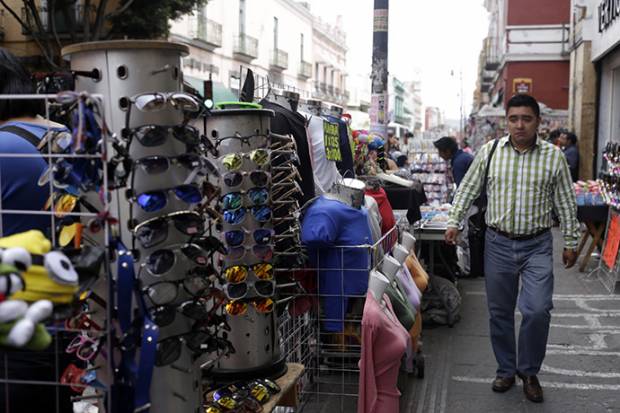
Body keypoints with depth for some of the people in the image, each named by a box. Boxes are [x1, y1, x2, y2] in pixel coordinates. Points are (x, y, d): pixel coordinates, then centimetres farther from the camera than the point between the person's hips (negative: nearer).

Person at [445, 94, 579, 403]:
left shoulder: (553, 156, -1)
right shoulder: (489, 151, 0)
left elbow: (566, 203, 4)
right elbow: (467, 189, 8)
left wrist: (571, 242, 6)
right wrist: (454, 222, 1)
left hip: (537, 245, -1)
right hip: (498, 244, 2)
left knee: (537, 311, -11)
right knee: (499, 312, 9)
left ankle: (529, 371, 13)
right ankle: (506, 370, 28)